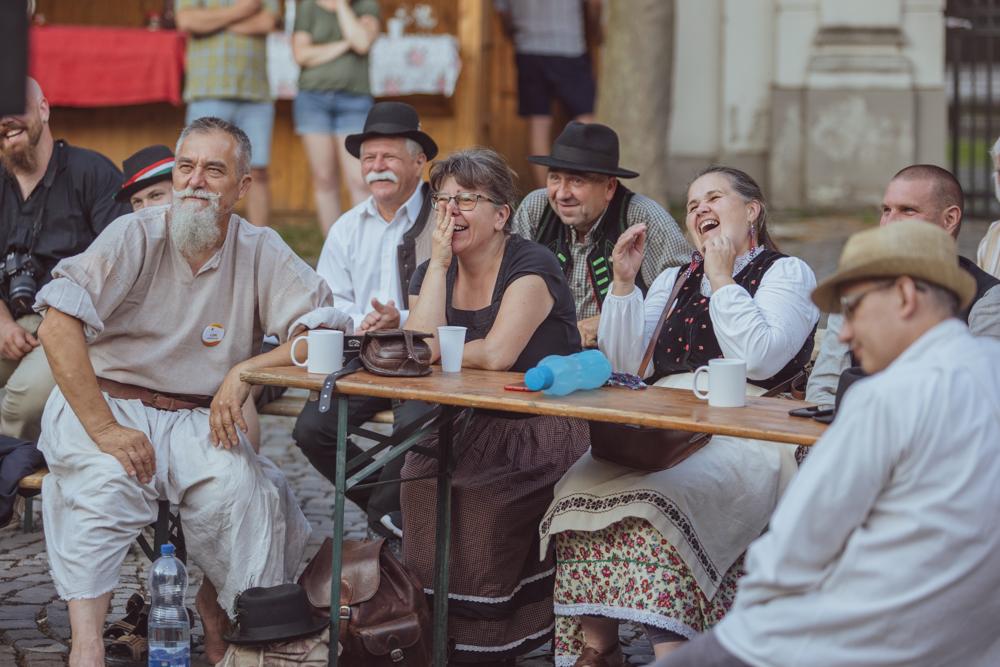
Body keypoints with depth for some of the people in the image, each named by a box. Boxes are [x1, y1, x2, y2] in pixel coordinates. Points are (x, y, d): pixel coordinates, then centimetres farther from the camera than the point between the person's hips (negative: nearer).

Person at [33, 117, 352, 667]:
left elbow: (329, 332, -6)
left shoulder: (262, 253, 1)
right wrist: (103, 429, -24)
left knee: (243, 487, -26)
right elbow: (57, 328, -19)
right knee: (103, 480, -33)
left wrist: (246, 370, -20)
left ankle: (217, 605, 2)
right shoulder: (135, 238, -7)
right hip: (107, 403, -2)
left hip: (199, 417, 2)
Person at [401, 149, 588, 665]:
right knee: (420, 481, -18)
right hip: (471, 431, 6)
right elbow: (422, 345, -7)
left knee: (475, 495, -24)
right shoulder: (431, 273, 11)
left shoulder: (531, 267, -7)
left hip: (543, 433, -5)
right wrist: (440, 261, -6)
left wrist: (434, 351, -5)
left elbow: (498, 354, -20)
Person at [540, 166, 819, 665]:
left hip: (740, 435, -5)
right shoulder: (674, 279, 27)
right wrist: (624, 281, 11)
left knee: (666, 496, -35)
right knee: (579, 488, -24)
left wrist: (723, 280, -2)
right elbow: (624, 363, 19)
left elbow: (760, 359, -9)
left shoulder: (787, 273, 9)